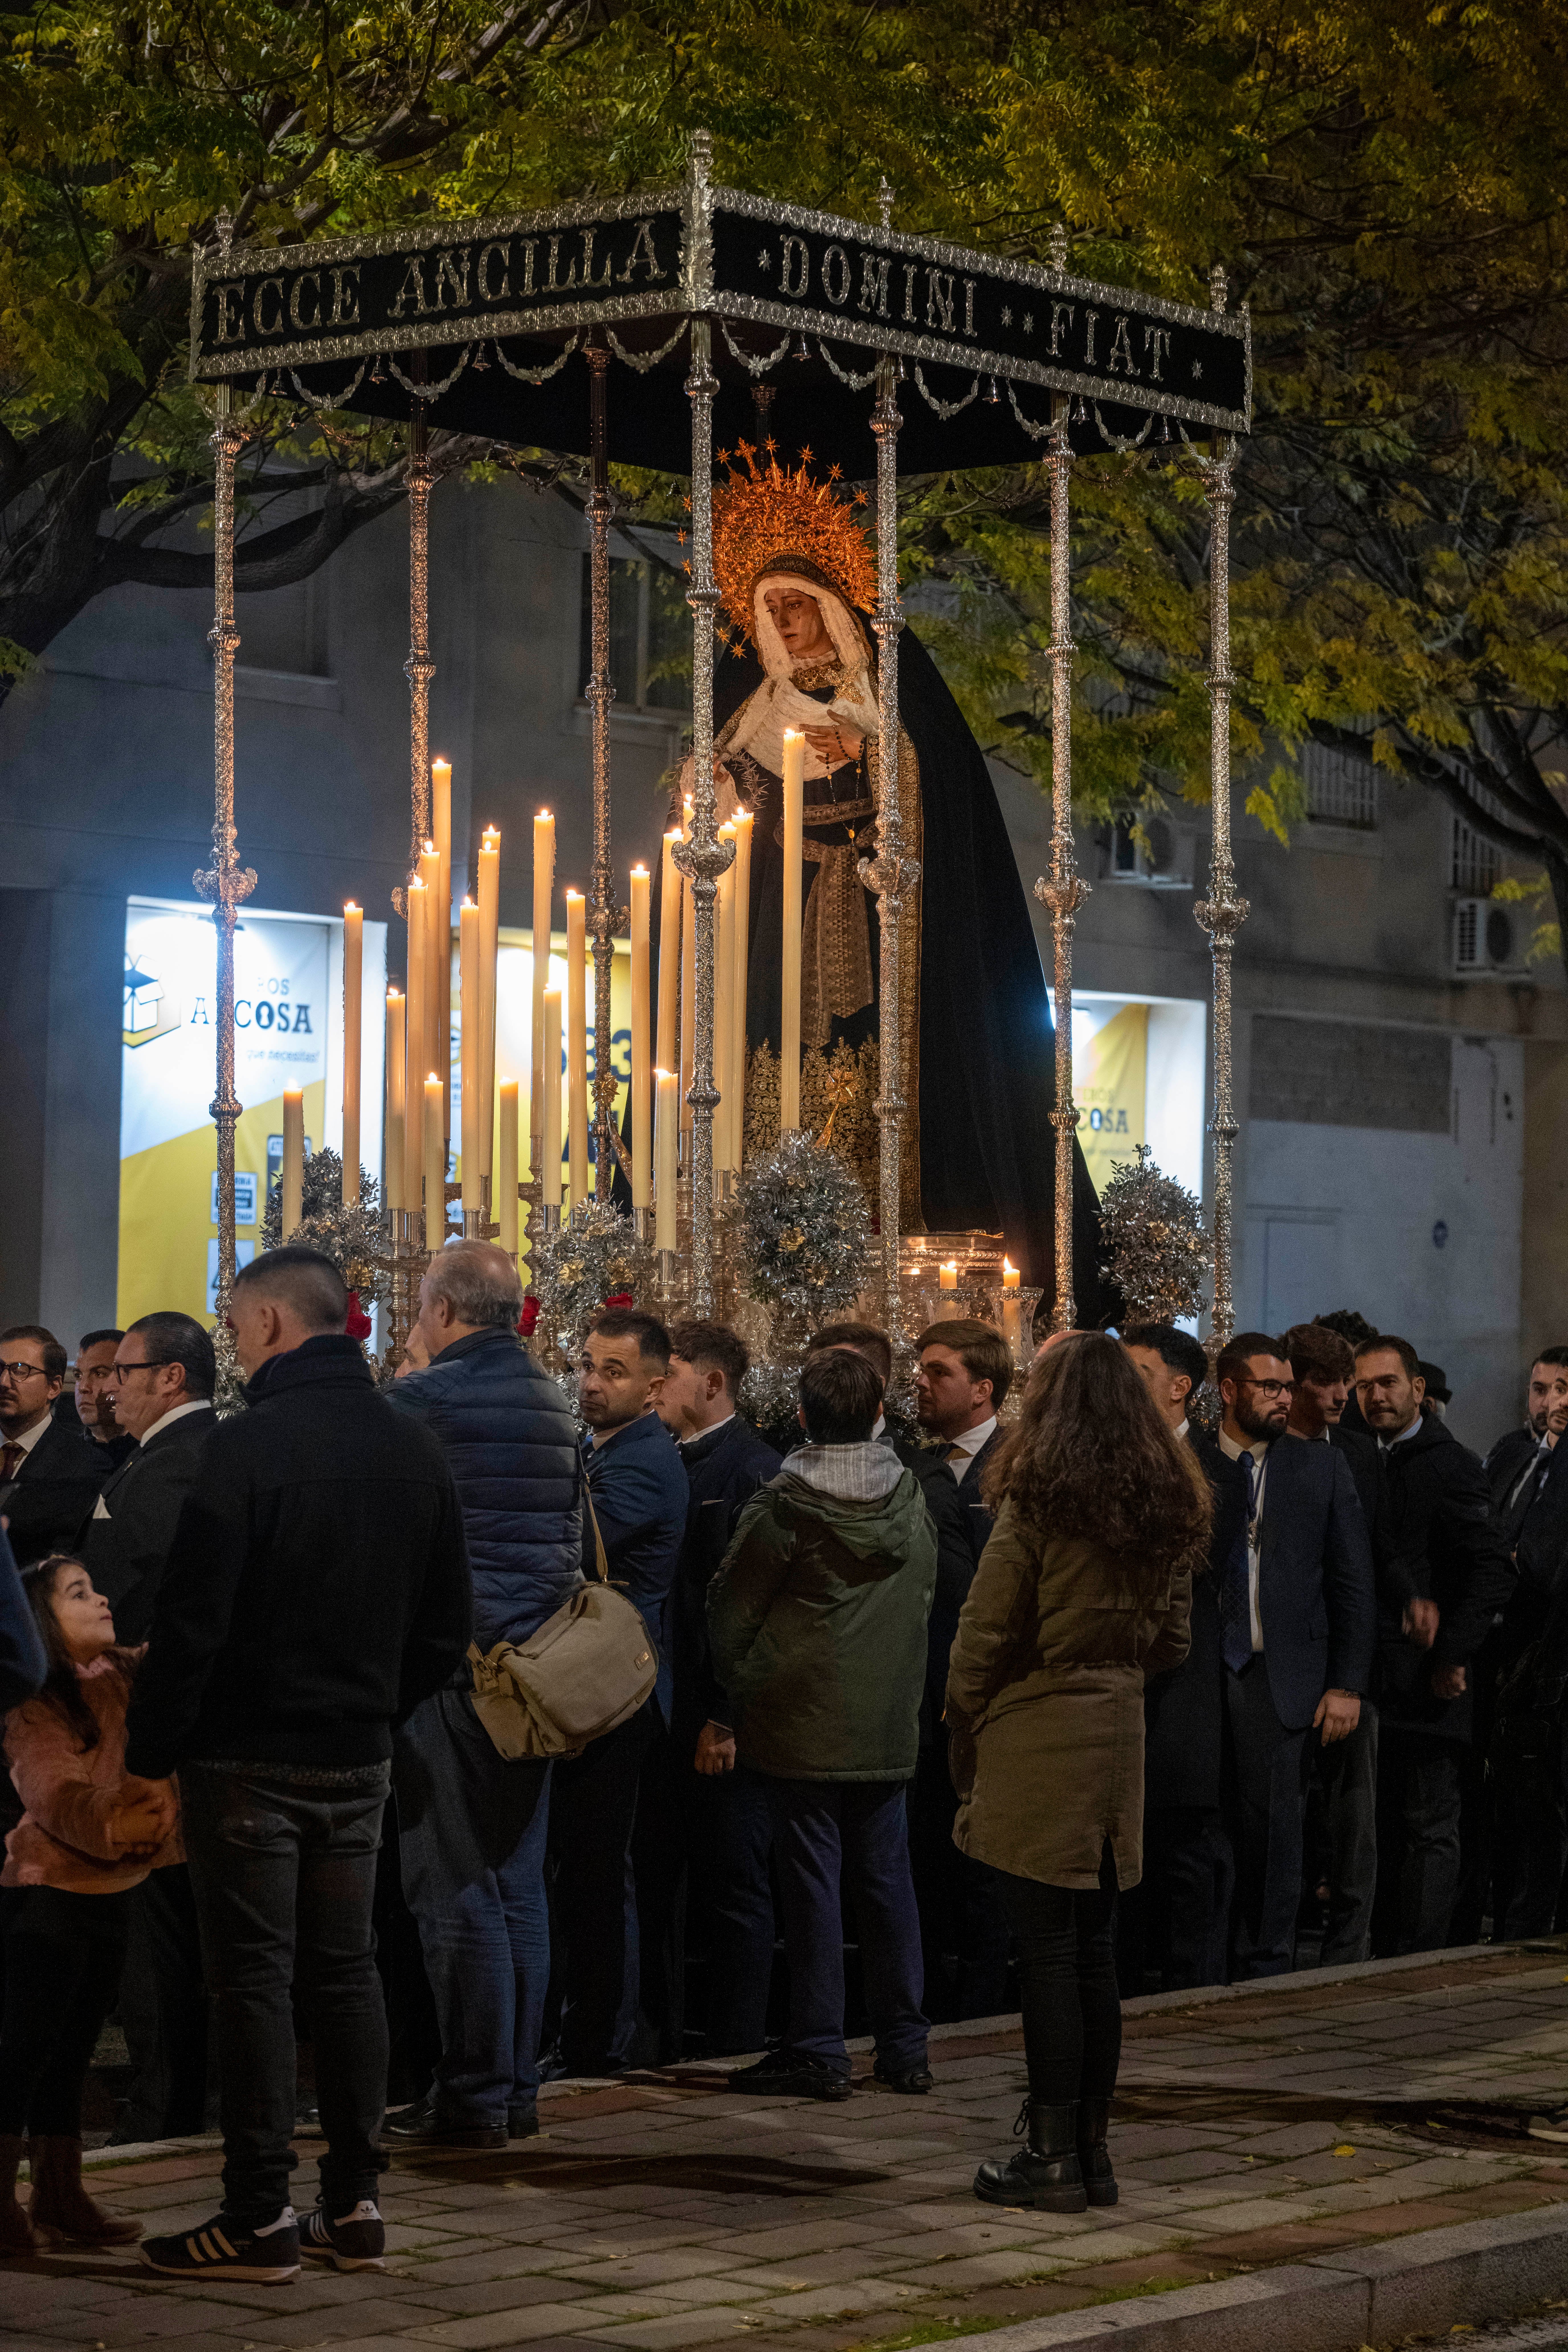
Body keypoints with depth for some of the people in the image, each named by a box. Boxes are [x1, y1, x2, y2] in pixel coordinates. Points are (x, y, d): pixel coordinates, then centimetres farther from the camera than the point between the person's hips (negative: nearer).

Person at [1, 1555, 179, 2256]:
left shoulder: (127, 1677, 7)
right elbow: (60, 1798, -20)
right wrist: (119, 1825, -33)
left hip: (110, 1891, 7)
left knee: (73, 2048, 12)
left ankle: (60, 2195, 19)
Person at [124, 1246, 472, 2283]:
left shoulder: (250, 1442, -15)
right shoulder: (412, 1446, 6)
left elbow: (193, 1616, -16)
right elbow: (450, 1623, 11)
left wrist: (151, 1749, -9)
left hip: (251, 1758, -6)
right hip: (360, 1759, 6)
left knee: (255, 1976, -2)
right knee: (347, 1968, 12)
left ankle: (261, 2217, 0)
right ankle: (354, 2205, 14)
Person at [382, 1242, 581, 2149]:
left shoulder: (420, 1400, -11)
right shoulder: (556, 1403, 12)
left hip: (450, 1659, -7)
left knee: (457, 1887, -4)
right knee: (520, 1884, 11)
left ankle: (475, 2096, -3)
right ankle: (518, 2084, 16)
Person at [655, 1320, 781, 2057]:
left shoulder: (753, 1470, -11)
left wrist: (728, 1718, -18)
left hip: (718, 1719, -8)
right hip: (660, 1713, 8)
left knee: (734, 1892, 1)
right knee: (652, 1887, 10)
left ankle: (735, 2050, 7)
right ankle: (659, 2046, 18)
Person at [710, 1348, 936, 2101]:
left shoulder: (782, 1507, -12)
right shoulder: (910, 1497, 2)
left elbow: (730, 1610, -4)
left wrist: (740, 1685, 13)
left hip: (803, 1721, -5)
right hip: (889, 1723, 5)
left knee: (811, 1878, -1)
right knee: (886, 1877, 10)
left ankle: (818, 2050, 2)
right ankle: (904, 2046, 14)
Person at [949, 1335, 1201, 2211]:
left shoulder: (1039, 1506, -11)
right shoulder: (1170, 1512, 8)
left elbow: (983, 1640, -8)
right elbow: (1171, 1643, 15)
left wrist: (967, 1743, 4)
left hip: (1037, 1739, -6)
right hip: (1121, 1739, 6)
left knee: (1048, 1950, -3)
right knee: (1096, 1950, 11)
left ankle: (1054, 2156, -1)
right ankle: (1094, 2151, 15)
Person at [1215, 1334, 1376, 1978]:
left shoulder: (1321, 1469, 8)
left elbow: (1354, 1586, 8)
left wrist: (1347, 1685, 1)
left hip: (1277, 1677, 0)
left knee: (1271, 1824, -1)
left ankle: (1263, 1966, 7)